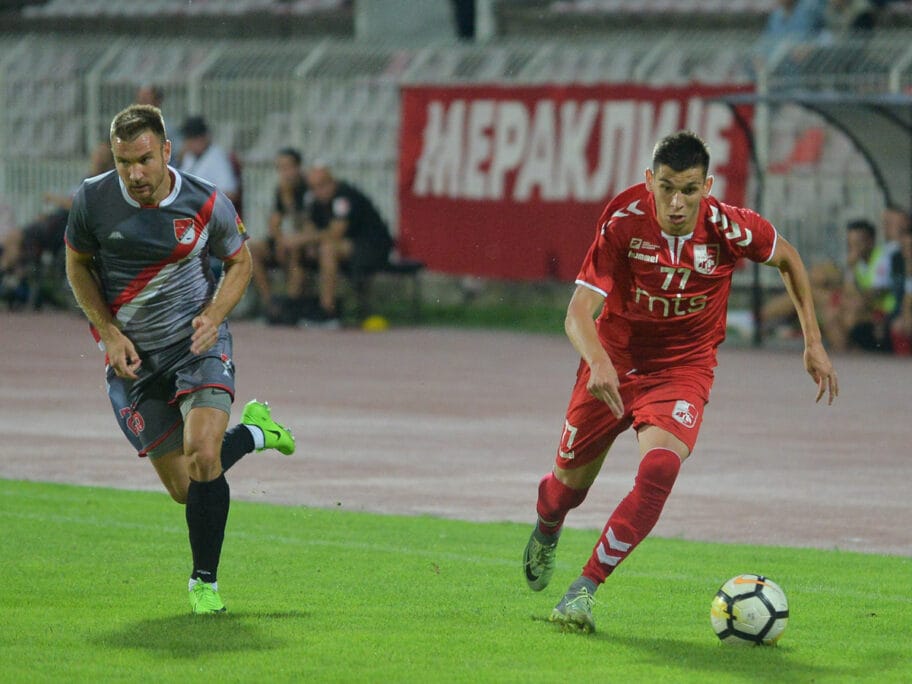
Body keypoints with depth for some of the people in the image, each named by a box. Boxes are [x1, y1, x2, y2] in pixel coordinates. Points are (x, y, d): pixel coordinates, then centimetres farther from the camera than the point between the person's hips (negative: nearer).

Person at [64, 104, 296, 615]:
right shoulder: (93, 200, -11)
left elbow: (240, 261, 6)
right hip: (133, 356, 2)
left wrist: (213, 315, -12)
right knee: (183, 487, 3)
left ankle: (205, 581, -1)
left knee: (202, 459, -23)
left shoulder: (207, 204, -12)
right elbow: (78, 265, 7)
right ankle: (253, 431, 35)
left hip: (198, 342, -2)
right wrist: (110, 333, -5)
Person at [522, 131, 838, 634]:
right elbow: (579, 313, -27)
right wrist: (599, 362, -48)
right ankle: (545, 535, 54)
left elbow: (787, 257, 5)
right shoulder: (623, 222, -22)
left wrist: (813, 342, 4)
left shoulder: (728, 228, -18)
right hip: (614, 360, 1)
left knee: (659, 469, -27)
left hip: (683, 369, -1)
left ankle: (584, 590, -20)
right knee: (571, 476, 14)